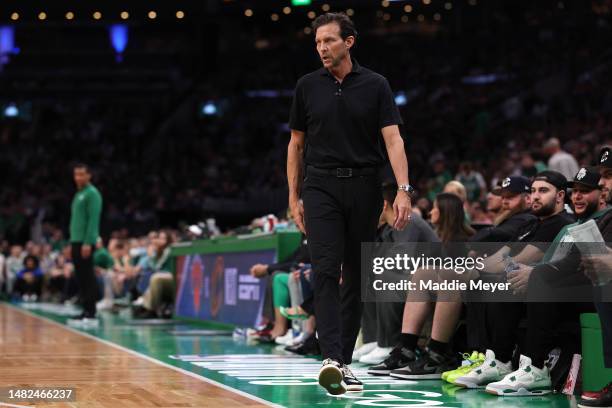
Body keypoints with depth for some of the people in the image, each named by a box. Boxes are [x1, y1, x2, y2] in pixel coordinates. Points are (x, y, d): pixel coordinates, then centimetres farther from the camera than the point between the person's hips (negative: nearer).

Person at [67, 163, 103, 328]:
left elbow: (93, 219, -16)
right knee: (81, 278, 9)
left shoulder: (92, 193, -8)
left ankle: (91, 315, -8)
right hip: (76, 241, 9)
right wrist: (74, 241, 16)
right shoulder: (78, 194, 19)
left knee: (88, 277, -8)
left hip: (85, 242, -9)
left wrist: (88, 242, -22)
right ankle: (86, 312, 13)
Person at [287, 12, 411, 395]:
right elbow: (296, 143, 12)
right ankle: (332, 359, -24)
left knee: (356, 276, 5)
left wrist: (404, 190, -18)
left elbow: (393, 138, -6)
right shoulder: (308, 86, 5)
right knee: (326, 270, -15)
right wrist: (294, 196, 7)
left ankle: (345, 361, 14)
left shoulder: (376, 85, 1)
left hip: (364, 188, 0)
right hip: (321, 187, 0)